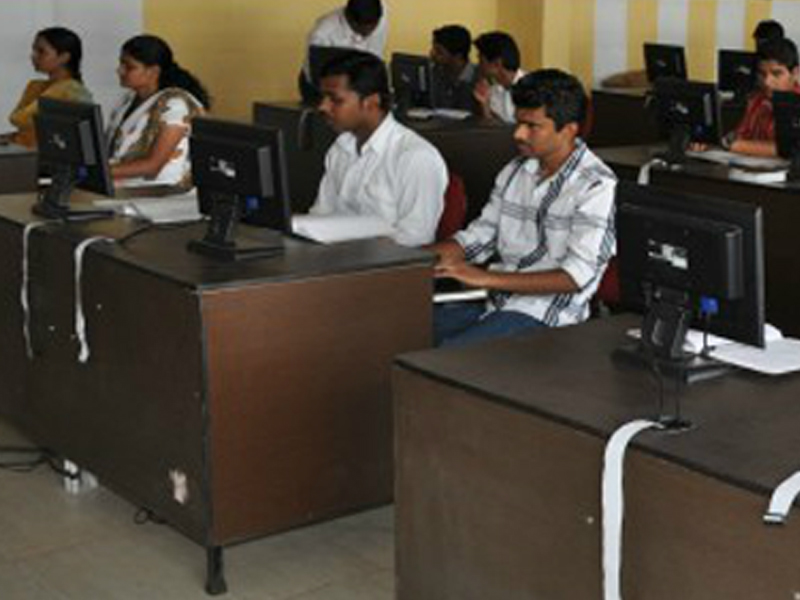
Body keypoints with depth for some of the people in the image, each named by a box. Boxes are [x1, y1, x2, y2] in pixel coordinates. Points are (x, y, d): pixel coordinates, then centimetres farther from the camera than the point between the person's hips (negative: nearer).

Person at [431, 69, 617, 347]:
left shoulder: (595, 186, -11)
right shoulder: (515, 170, 13)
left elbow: (578, 276, -18)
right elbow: (478, 237, 18)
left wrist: (487, 278, -23)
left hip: (545, 313, -7)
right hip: (493, 301, 7)